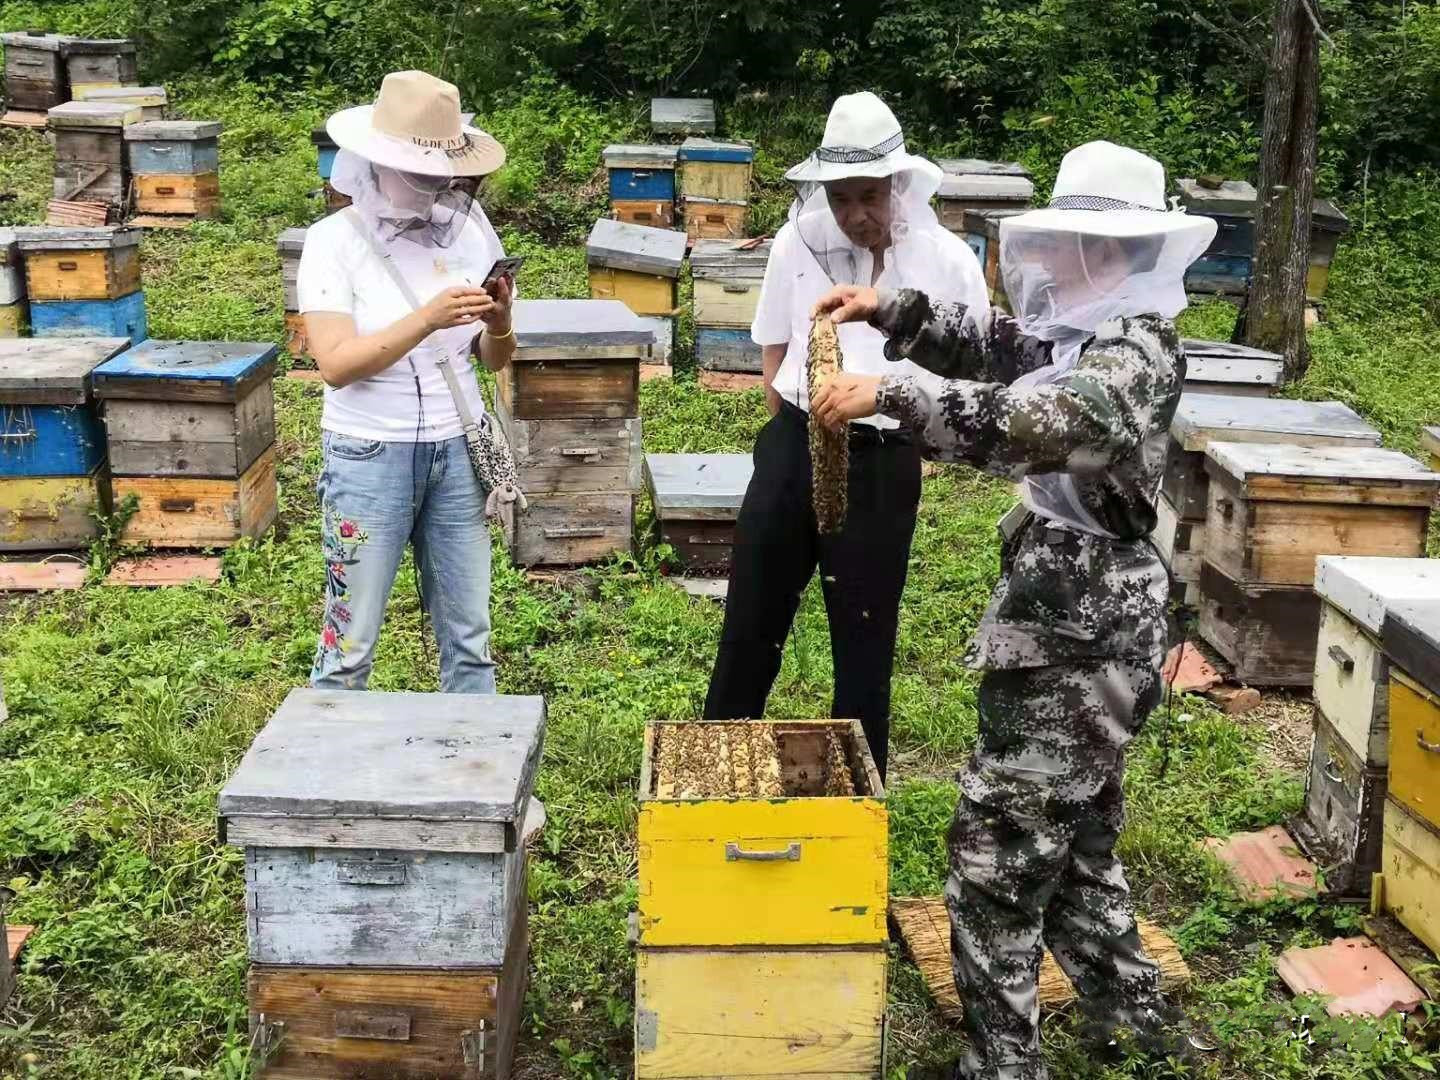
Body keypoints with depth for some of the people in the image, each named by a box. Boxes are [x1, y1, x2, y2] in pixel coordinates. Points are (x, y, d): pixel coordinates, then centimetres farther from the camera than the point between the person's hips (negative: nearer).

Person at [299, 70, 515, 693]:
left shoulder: (466, 231, 2)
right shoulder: (335, 240, -9)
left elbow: (494, 361, 7)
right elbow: (335, 363, -19)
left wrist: (499, 324, -16)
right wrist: (428, 319, -29)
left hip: (458, 452, 4)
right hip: (370, 458, -4)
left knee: (469, 641, 10)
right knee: (351, 644, 4)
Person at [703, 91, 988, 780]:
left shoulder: (946, 260, -7)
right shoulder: (798, 244, -2)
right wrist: (801, 430, 4)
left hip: (881, 465, -2)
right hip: (794, 447, 2)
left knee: (864, 638, 9)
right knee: (751, 618, 12)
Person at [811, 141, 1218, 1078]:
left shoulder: (1134, 356, -21)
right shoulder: (1102, 335, 10)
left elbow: (1027, 424, -37)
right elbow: (1003, 348, 18)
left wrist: (891, 393, -36)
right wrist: (889, 309, 6)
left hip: (1075, 647, -10)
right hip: (1080, 632, 10)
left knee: (997, 860, -2)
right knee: (1076, 845, 23)